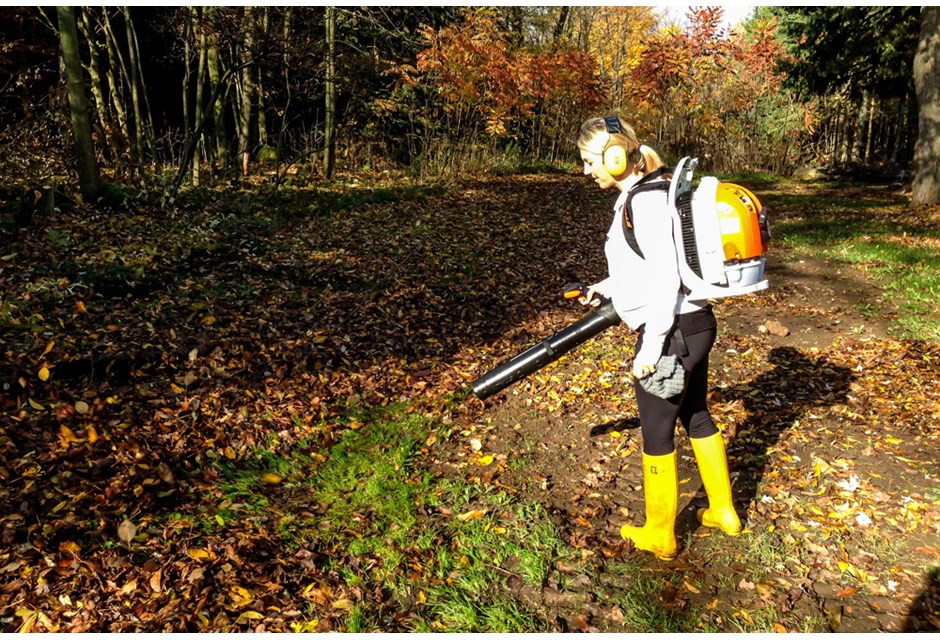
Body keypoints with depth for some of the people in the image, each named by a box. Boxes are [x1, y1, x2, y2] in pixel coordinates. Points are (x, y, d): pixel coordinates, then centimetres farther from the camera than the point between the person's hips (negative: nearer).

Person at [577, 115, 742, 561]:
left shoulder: (643, 201, -18)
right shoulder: (649, 192, 12)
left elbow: (666, 277, -23)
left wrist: (651, 345, -21)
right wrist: (606, 288, 33)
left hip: (672, 332, -10)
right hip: (695, 324, 10)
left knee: (657, 432, 6)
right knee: (696, 416, 23)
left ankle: (659, 536, 25)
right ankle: (723, 512, 41)